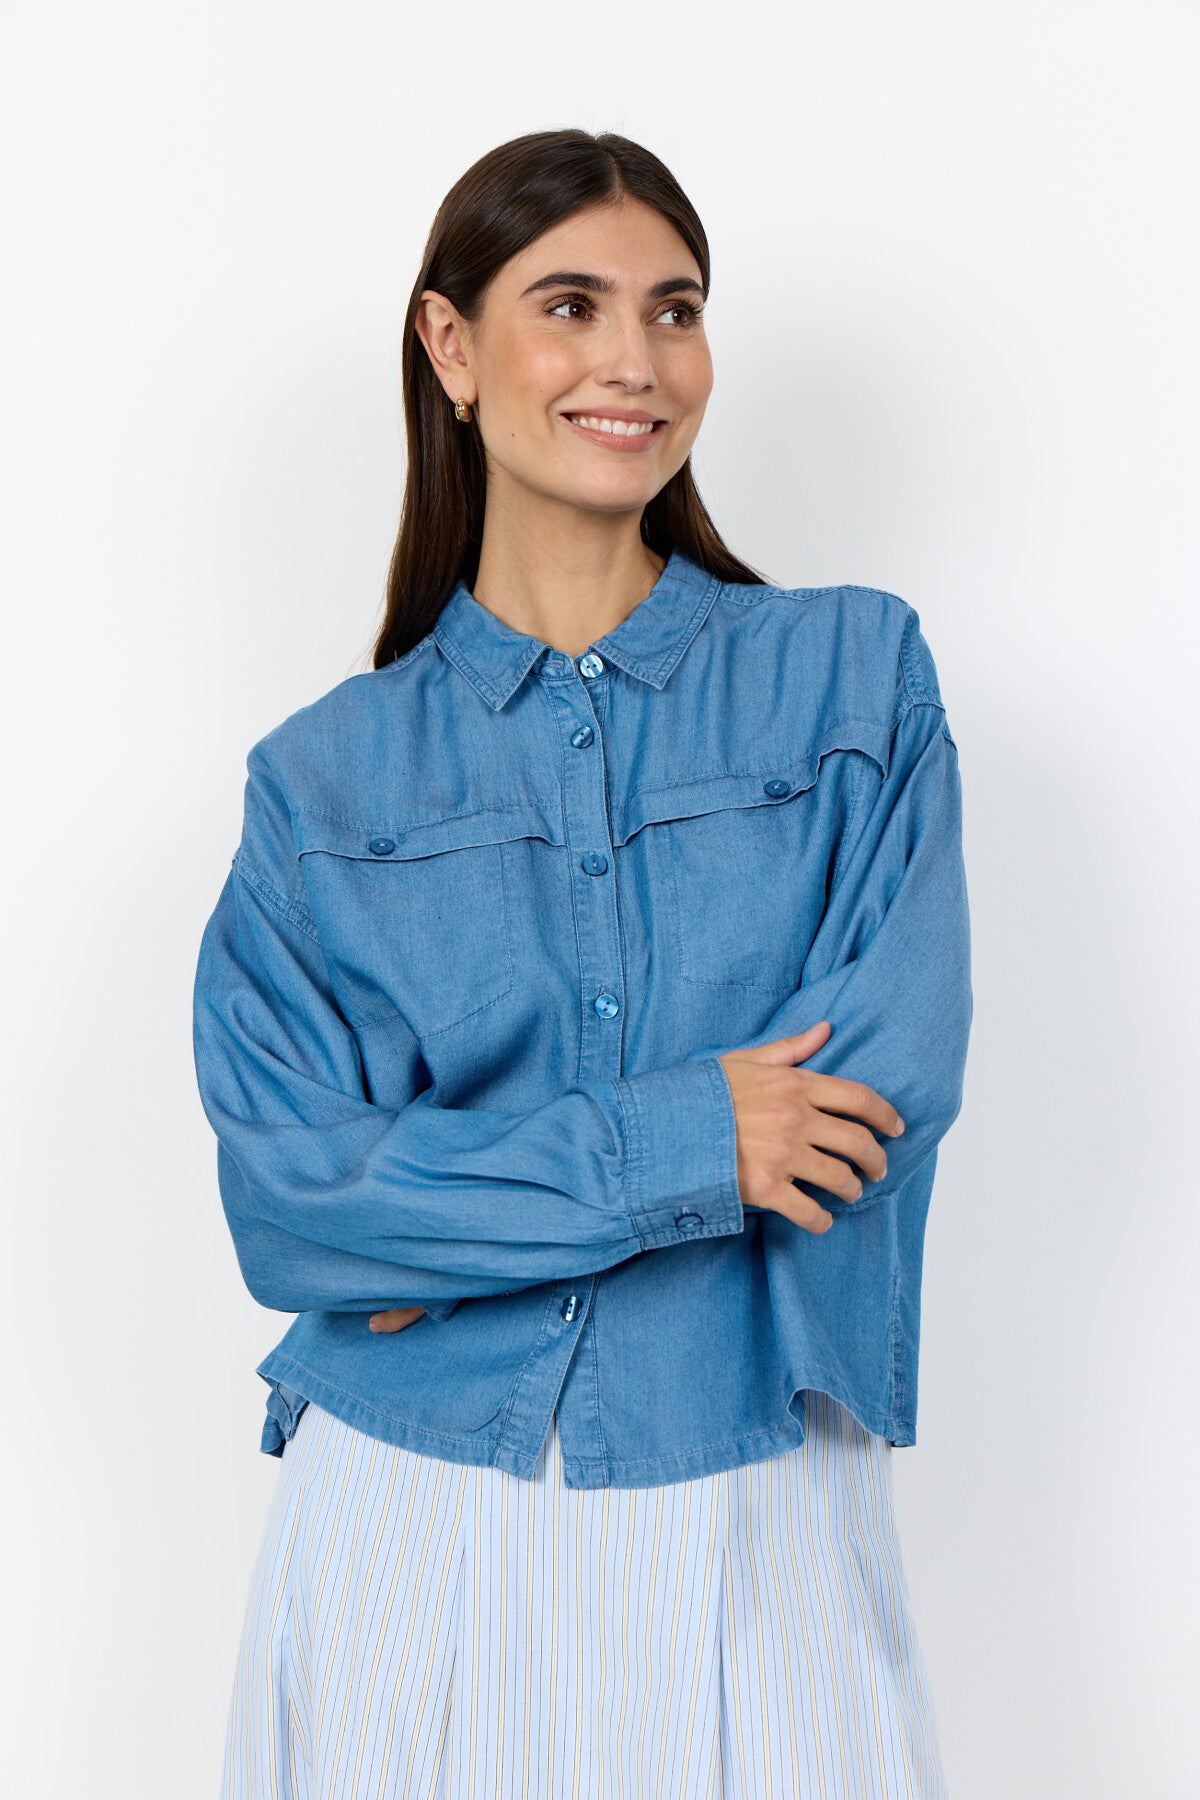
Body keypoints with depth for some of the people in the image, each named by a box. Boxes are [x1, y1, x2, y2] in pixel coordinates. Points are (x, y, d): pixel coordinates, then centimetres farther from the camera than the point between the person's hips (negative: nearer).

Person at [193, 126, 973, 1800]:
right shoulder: (326, 779, -1)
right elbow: (283, 1191, -8)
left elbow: (894, 1074, -11)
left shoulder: (857, 676, -1)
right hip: (412, 1521, 0)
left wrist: (462, 1217, -13)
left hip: (753, 1519, 0)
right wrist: (673, 1148, -18)